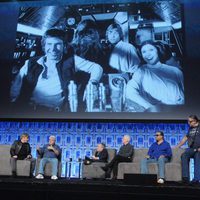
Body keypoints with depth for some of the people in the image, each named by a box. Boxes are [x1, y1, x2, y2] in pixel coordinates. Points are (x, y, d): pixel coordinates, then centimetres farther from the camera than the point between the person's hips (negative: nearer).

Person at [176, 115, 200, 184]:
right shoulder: (190, 129, 20)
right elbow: (185, 138, 26)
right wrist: (177, 146, 24)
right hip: (191, 149, 4)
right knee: (184, 156, -22)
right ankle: (185, 177, -26)